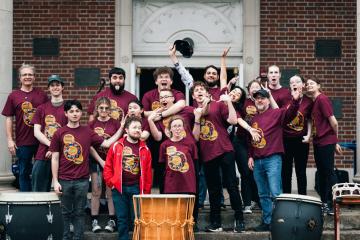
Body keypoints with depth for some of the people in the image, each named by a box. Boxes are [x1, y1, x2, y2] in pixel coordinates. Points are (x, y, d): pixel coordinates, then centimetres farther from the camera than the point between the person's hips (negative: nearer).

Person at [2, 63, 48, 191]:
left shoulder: (42, 95, 5)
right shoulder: (13, 96, 2)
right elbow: (8, 119, 2)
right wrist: (10, 140, -3)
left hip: (41, 141, 1)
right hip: (23, 142, -1)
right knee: (24, 172, 9)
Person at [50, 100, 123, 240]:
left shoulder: (87, 132, 6)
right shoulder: (59, 133, 0)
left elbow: (107, 143, 5)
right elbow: (55, 158, 1)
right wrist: (55, 181, -3)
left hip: (82, 181, 1)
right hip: (64, 180, -1)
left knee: (79, 212, 7)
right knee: (66, 213, 7)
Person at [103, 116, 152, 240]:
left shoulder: (144, 149, 4)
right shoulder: (116, 146, 2)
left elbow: (148, 172, 4)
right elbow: (108, 167, 3)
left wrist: (146, 191, 0)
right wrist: (111, 183, -5)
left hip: (137, 188, 0)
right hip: (119, 188, 0)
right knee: (122, 220, 6)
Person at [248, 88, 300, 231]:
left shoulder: (276, 114, -1)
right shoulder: (253, 119, 17)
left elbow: (290, 113, -20)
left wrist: (295, 101, -37)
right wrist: (250, 156, 14)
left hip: (272, 159, -6)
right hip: (257, 161, 6)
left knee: (275, 194, -11)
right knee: (263, 195, 11)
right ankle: (267, 222, 18)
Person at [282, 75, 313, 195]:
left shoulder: (308, 101, 1)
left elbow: (309, 120, 9)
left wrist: (308, 135, -1)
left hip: (301, 140, 0)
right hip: (286, 139, 0)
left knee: (301, 171, 6)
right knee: (285, 171, 5)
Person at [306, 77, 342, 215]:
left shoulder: (322, 99, -14)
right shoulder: (313, 102, 11)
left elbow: (333, 122, -15)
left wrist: (335, 141, -3)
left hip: (326, 142, -9)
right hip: (318, 142, 9)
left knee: (329, 172, -4)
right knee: (321, 173, 13)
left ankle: (332, 205, 1)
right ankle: (324, 202, 22)